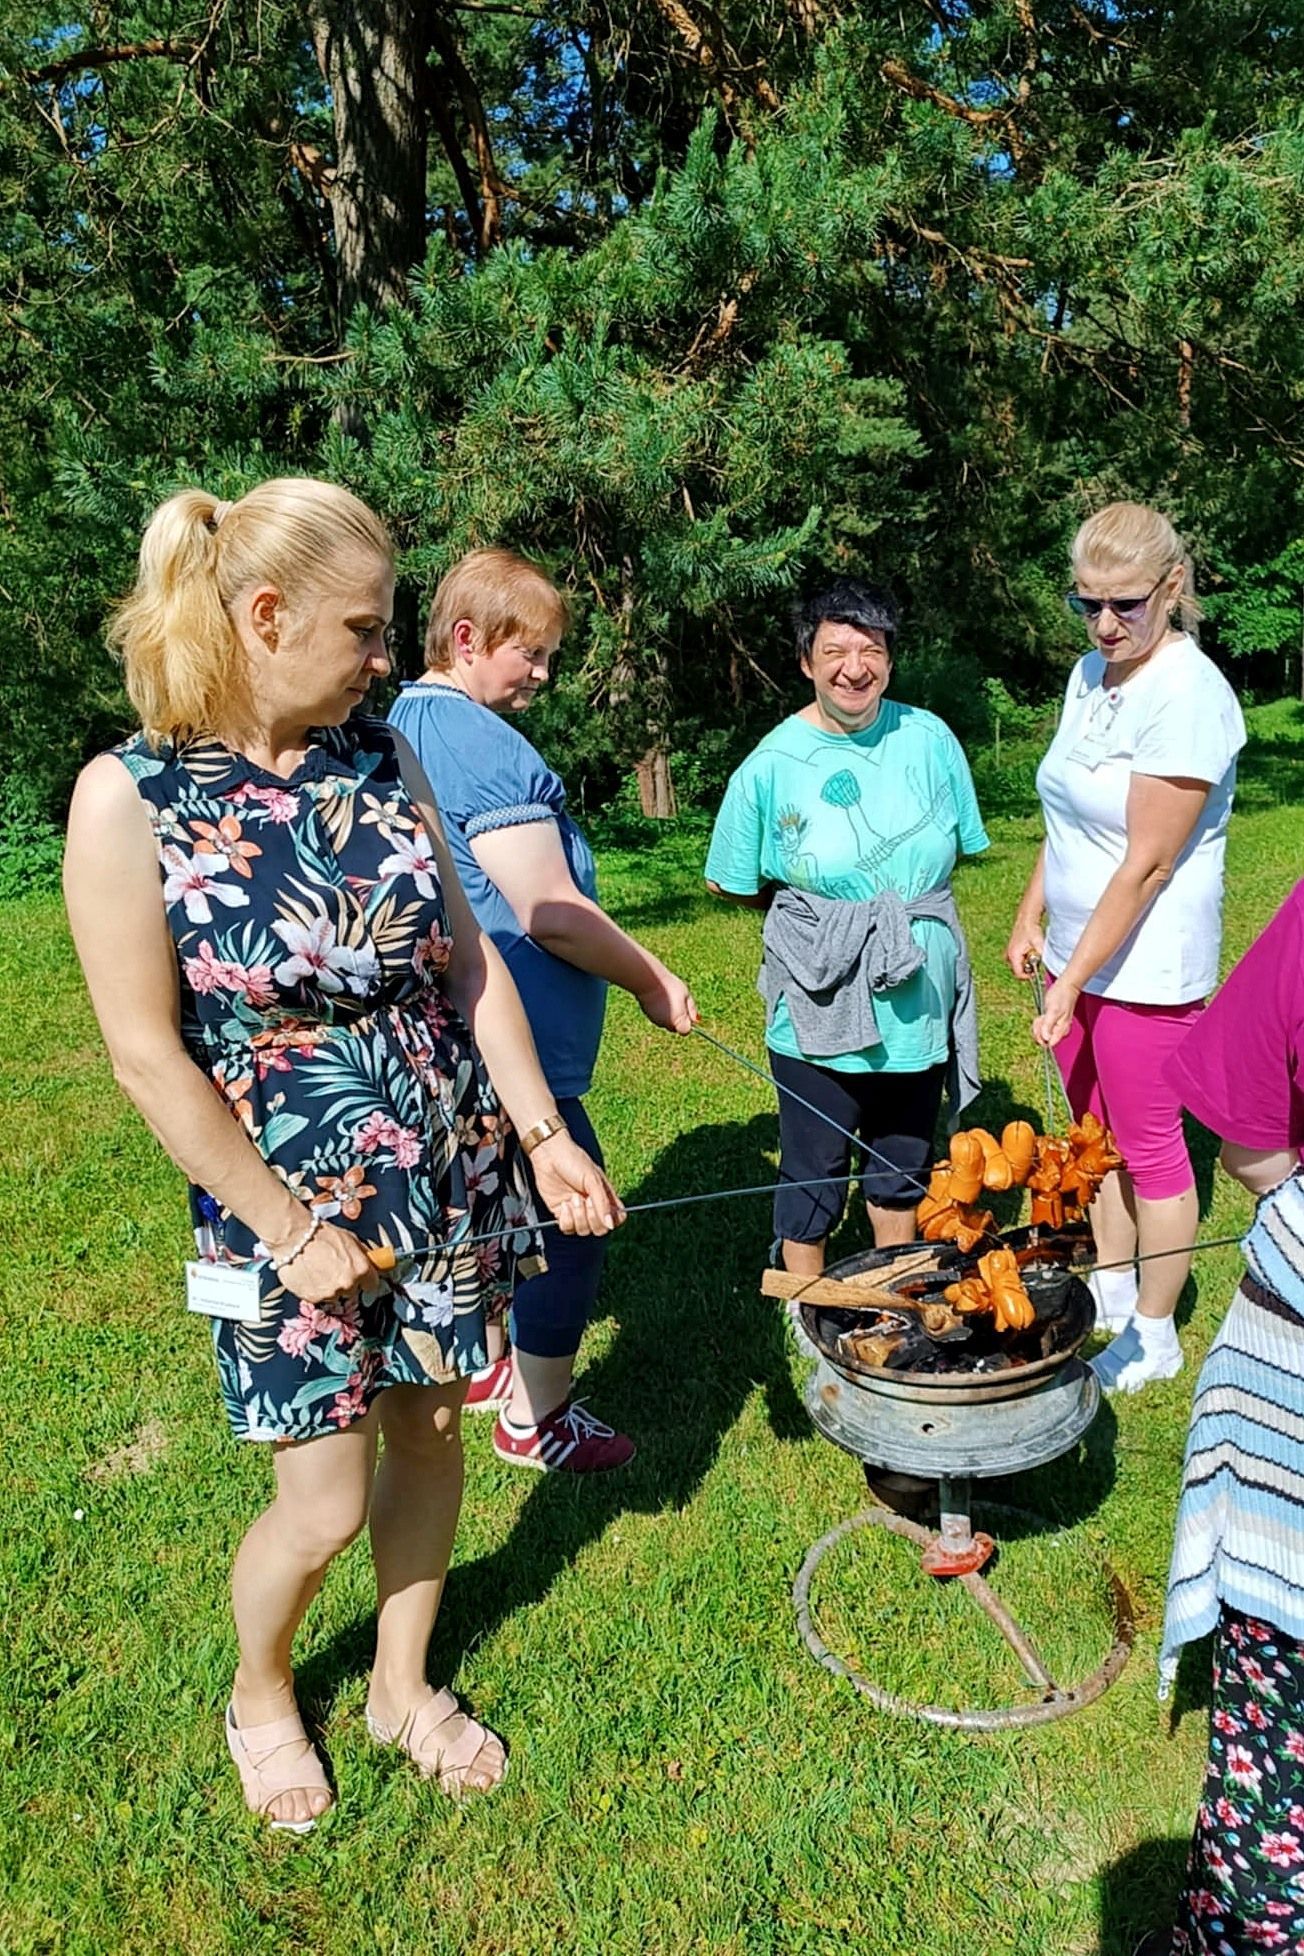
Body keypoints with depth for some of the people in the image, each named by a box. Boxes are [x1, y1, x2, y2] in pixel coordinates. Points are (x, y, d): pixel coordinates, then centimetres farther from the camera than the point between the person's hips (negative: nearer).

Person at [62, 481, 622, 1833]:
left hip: (451, 1173, 5)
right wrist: (291, 1231, -12)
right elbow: (147, 1057, -14)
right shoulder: (128, 797, -15)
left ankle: (402, 1687, 45)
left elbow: (468, 956, 2)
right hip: (290, 1201, -4)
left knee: (428, 1426, 17)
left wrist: (542, 1133, -2)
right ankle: (258, 1698, 43)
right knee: (323, 1501, 8)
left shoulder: (377, 754, -1)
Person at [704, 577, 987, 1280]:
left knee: (904, 1166, 22)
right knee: (814, 1174, 12)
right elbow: (728, 881, -1)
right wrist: (815, 915, 2)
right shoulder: (771, 764, -10)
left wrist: (903, 907, 2)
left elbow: (958, 846, 11)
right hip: (820, 1015, -3)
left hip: (919, 1004, 4)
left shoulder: (929, 739, -2)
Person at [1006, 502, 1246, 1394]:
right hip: (1079, 949, 8)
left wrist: (1074, 977, -20)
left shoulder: (1188, 697, -21)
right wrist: (1032, 916, 10)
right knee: (1096, 1130, 19)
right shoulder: (1091, 672, 6)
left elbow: (1147, 865, -22)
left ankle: (1154, 1334, 26)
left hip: (1146, 968, -8)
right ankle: (1109, 1292, 38)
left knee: (1150, 1147, 7)